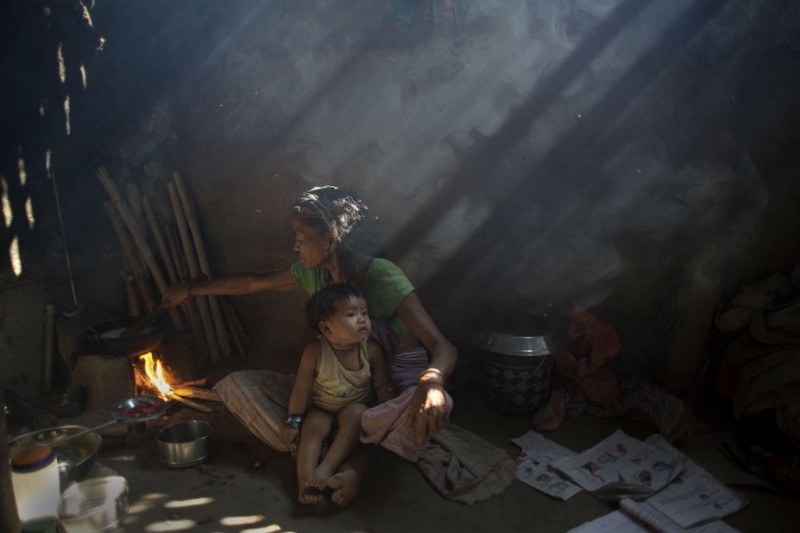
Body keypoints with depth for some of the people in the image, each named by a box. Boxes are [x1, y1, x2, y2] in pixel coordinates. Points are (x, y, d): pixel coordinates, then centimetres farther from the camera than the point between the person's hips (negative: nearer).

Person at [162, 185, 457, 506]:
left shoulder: (384, 277, -22)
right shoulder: (313, 274, -3)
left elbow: (443, 347, -30)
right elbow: (253, 283, 13)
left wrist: (432, 381, -53)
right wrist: (190, 290, 22)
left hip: (392, 391, -6)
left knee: (434, 405, -41)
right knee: (234, 384, -8)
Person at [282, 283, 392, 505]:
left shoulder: (372, 350, -16)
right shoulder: (315, 351, -21)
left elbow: (382, 386, -8)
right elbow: (301, 389, -14)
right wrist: (293, 422, -13)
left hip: (355, 407, 1)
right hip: (321, 409, -1)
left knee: (356, 413, -30)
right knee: (313, 427, -28)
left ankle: (327, 467, -36)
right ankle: (304, 480, -38)